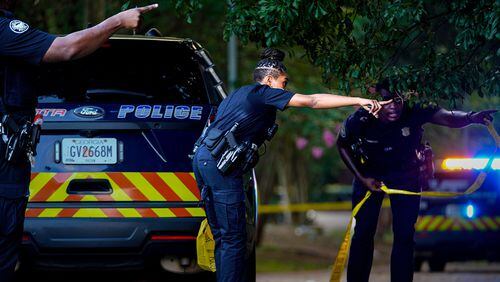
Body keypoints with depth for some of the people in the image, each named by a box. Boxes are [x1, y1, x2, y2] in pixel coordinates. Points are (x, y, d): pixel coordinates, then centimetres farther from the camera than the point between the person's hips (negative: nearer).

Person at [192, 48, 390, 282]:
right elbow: (312, 101, -6)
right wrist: (359, 101, -8)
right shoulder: (264, 93, 0)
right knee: (233, 239, -8)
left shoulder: (239, 94, 27)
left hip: (203, 158, 9)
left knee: (223, 237, 12)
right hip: (219, 162, -9)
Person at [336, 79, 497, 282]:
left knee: (404, 234, -4)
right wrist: (362, 179, -13)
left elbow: (448, 118, -46)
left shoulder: (413, 112, -31)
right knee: (363, 232, 0)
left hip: (406, 175, 0)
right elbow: (342, 146, -9)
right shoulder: (359, 120, -28)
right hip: (370, 173, 0)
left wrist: (471, 118, -67)